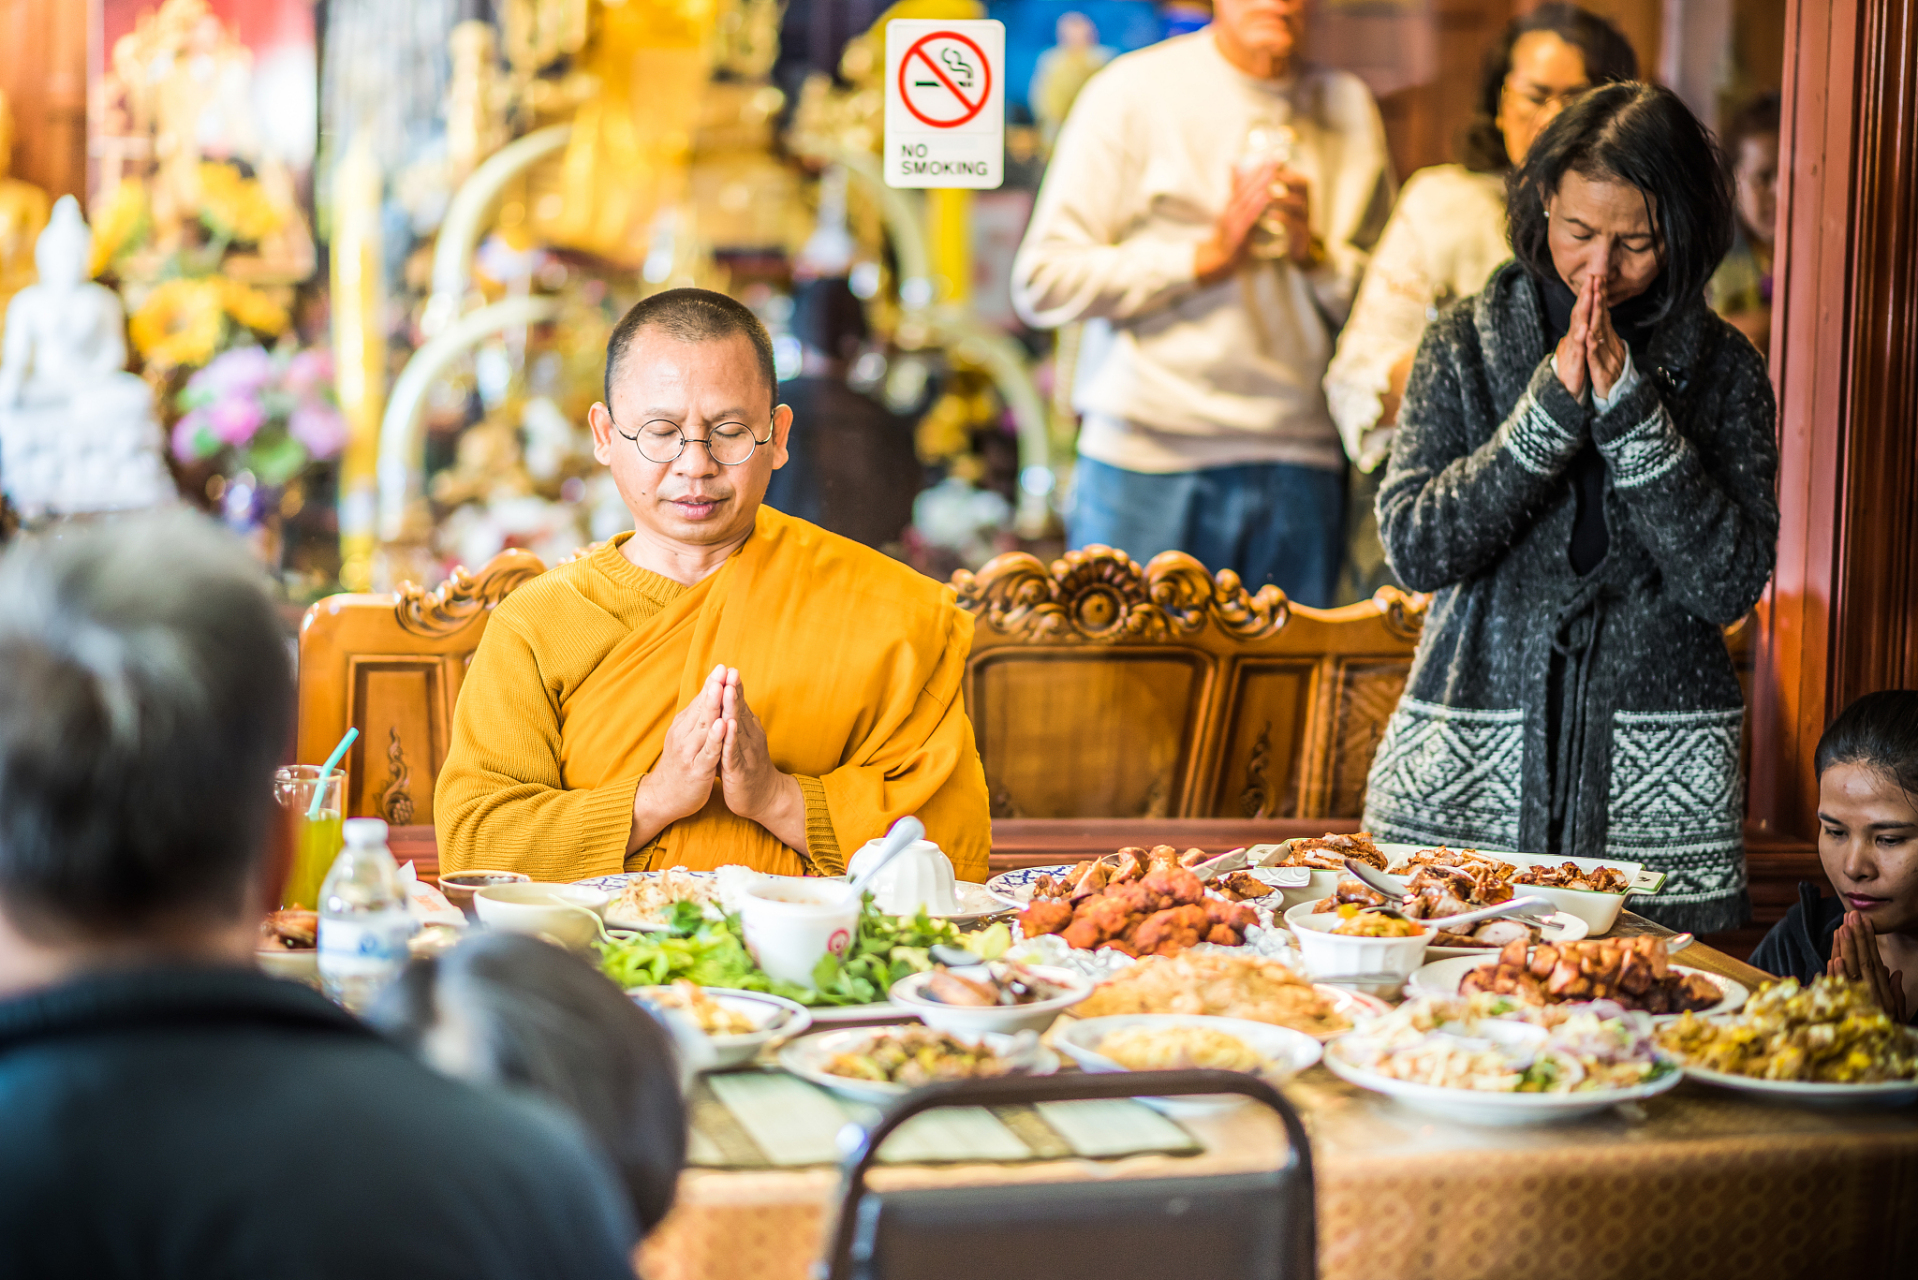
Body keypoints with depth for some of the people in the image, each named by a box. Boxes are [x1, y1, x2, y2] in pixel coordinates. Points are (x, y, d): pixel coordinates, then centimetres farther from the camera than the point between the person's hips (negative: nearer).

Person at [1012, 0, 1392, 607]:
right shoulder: (1132, 91, 2)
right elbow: (1041, 283, -5)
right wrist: (1205, 254, -9)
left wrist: (1314, 252, -5)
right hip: (1148, 464, -3)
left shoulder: (1348, 106, 14)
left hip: (1301, 466, 3)